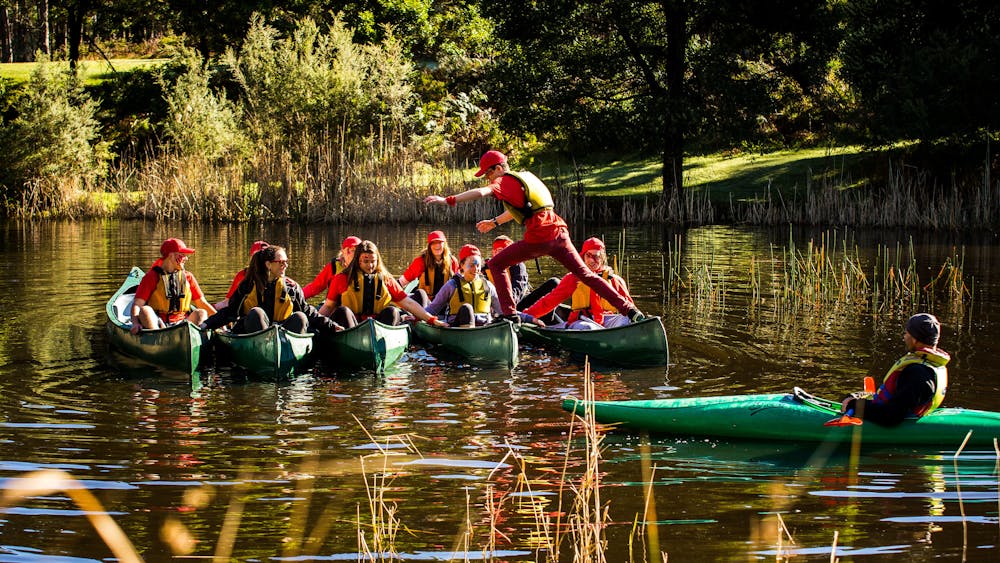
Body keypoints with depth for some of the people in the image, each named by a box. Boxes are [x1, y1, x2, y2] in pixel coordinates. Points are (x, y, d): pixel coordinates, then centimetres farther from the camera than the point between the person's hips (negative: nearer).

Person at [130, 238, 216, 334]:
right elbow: (137, 305, -6)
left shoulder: (188, 277, 15)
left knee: (201, 313, -21)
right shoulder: (152, 277, 2)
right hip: (157, 324, -3)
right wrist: (135, 323, -26)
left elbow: (202, 303, 16)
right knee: (145, 310, -30)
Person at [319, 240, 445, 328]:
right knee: (342, 311, -27)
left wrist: (432, 320, 5)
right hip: (349, 325, -1)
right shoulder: (342, 279, 11)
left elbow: (408, 303, 13)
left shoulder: (386, 280, 16)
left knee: (392, 311, -21)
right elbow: (328, 306, 11)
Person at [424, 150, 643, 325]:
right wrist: (494, 222, 48)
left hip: (538, 238, -8)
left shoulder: (505, 182, 0)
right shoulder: (524, 177, 26)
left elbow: (480, 192, -17)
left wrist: (447, 200, -18)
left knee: (497, 265, 8)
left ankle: (510, 314, 1)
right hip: (559, 233, 8)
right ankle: (629, 309, 3)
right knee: (586, 274, 11)